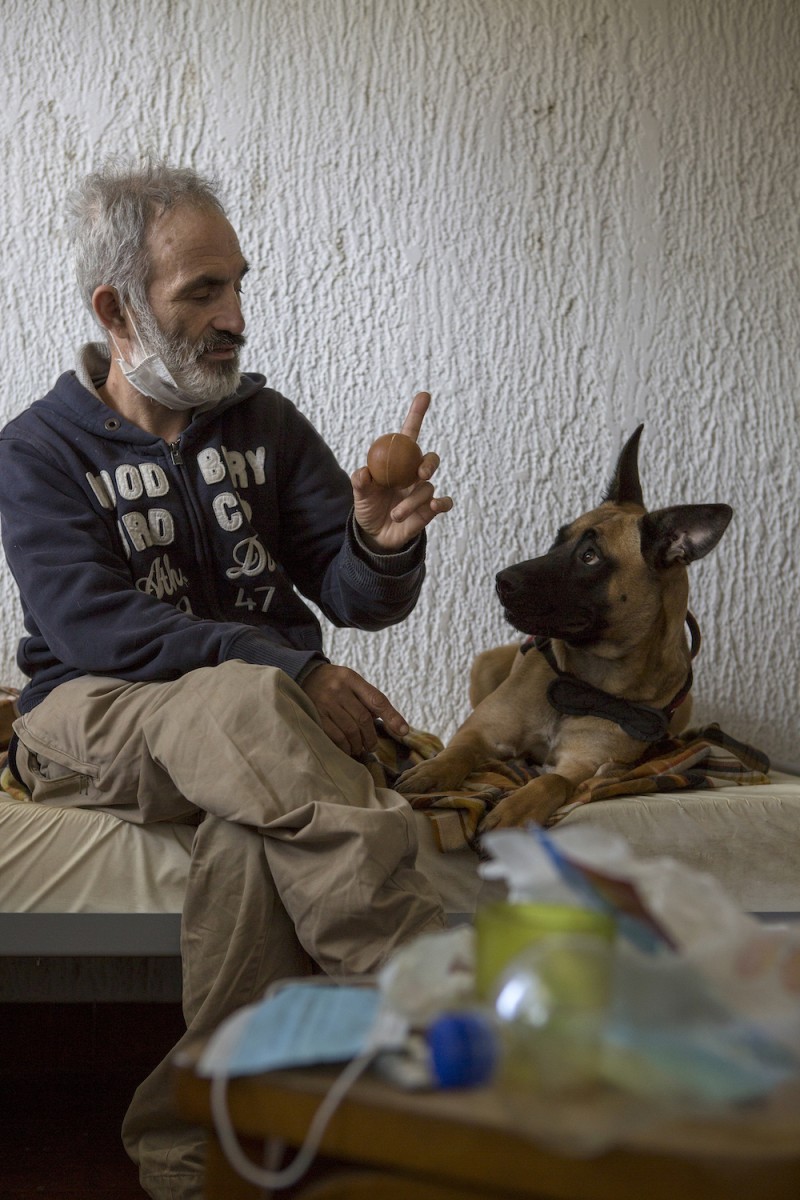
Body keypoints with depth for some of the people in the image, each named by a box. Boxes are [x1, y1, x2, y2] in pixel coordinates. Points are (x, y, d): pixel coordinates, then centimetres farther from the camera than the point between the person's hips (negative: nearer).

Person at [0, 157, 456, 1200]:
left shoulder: (264, 422, 11)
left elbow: (360, 602, 4)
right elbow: (94, 627, -15)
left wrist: (383, 546, -21)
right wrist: (291, 670, -25)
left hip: (261, 715, 3)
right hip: (94, 722, -3)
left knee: (258, 821, -35)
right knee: (250, 707, -37)